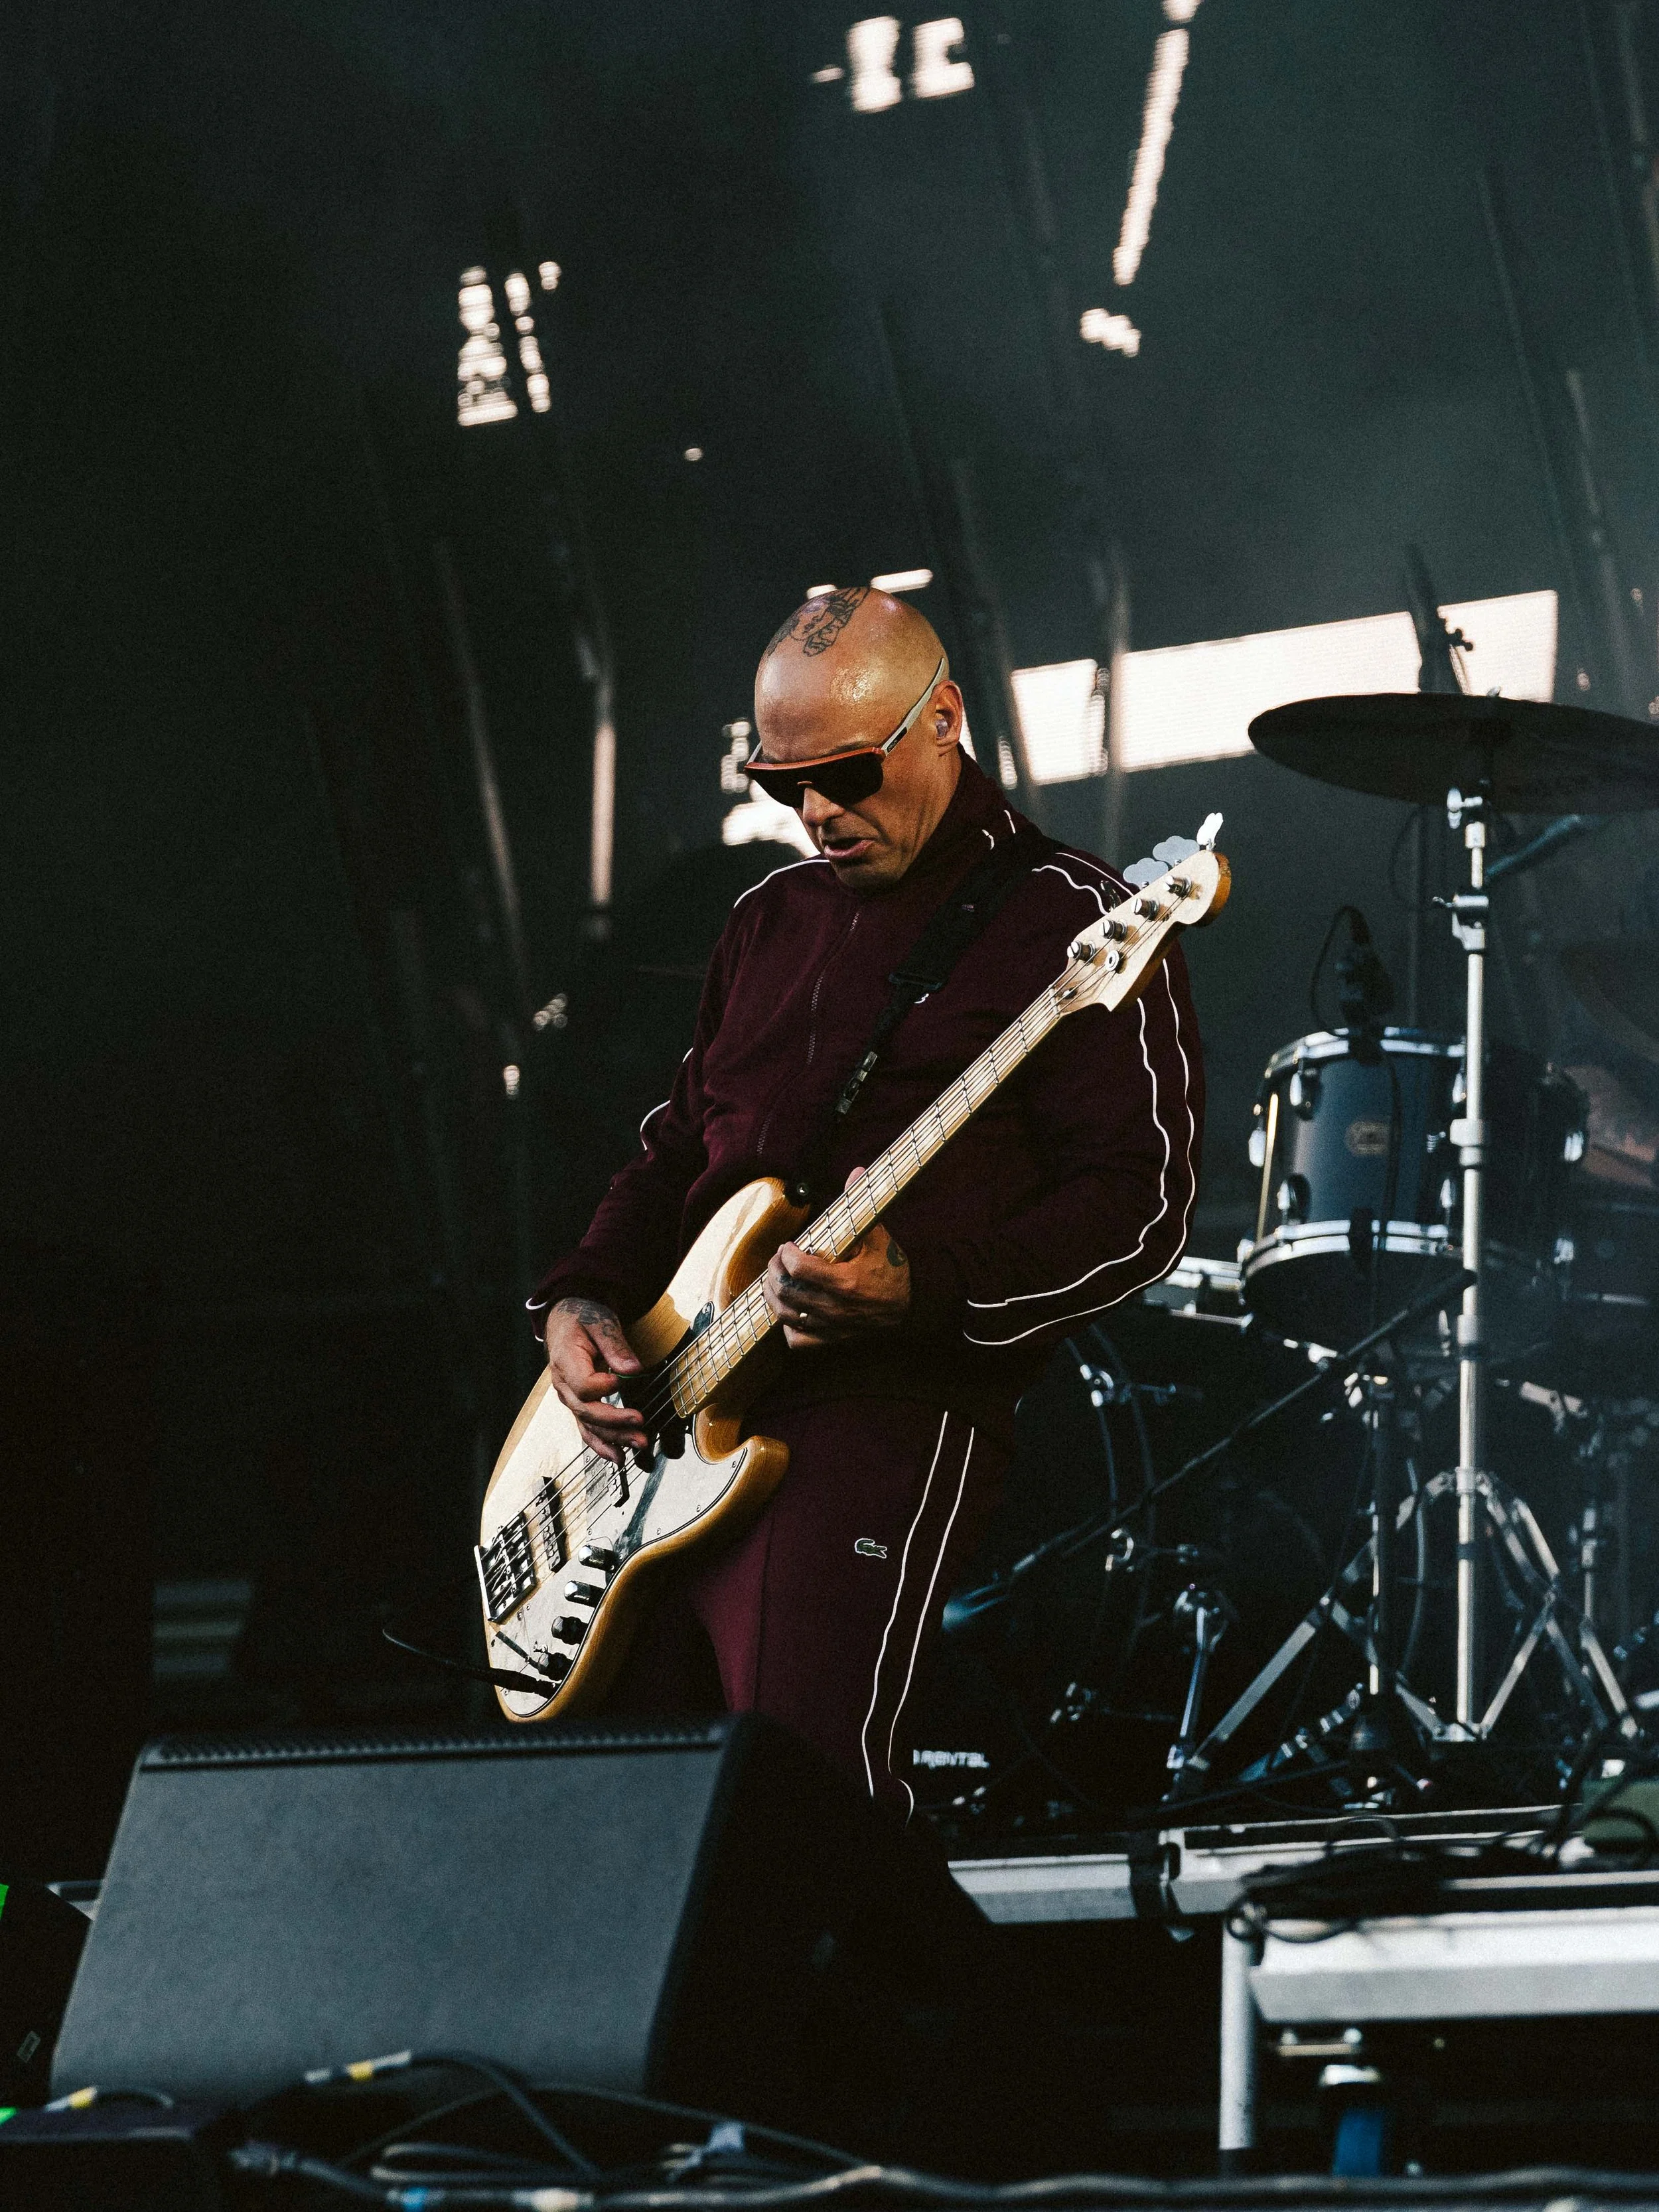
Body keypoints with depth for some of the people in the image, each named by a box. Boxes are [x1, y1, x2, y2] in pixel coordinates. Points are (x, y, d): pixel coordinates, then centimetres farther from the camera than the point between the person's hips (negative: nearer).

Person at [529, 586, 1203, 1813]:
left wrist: (924, 1290, -22)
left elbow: (1144, 1200, -9)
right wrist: (585, 1298, 10)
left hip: (885, 1416, -7)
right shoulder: (771, 920, 22)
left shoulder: (1067, 920, -2)